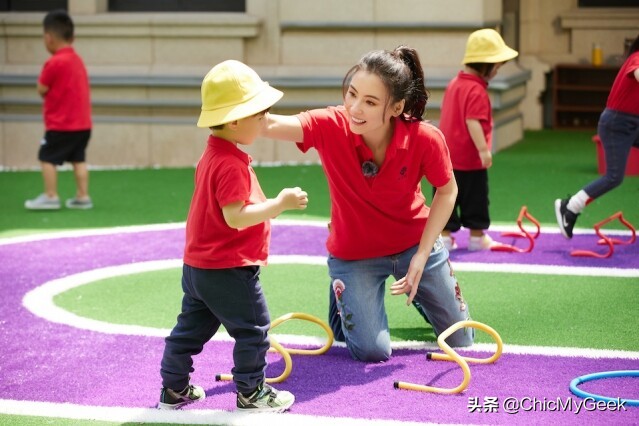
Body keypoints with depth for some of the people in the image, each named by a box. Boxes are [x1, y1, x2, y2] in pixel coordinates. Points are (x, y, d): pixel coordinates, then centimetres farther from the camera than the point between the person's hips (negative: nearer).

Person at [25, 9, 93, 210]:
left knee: (47, 158, 0)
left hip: (60, 124, -8)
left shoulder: (54, 63, -17)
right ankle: (83, 197, 10)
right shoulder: (77, 60, 10)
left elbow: (41, 90, -8)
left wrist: (42, 77, 7)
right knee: (78, 159, 11)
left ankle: (51, 196, -1)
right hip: (82, 123, 8)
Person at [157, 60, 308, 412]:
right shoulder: (231, 164, -24)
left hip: (197, 266, 10)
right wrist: (280, 204, -26)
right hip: (228, 271, -10)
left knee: (191, 328, 19)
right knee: (253, 330, 5)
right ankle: (251, 393, 15)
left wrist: (268, 204, 19)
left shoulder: (212, 155, 8)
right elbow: (235, 217, -29)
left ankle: (174, 390, 29)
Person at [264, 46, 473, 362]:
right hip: (354, 253, -1)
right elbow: (273, 125, -48)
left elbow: (447, 191, -9)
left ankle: (417, 290, 44)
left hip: (415, 243, 2)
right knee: (372, 352, -8)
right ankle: (342, 295, 23)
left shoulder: (424, 139, -27)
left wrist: (421, 256, -14)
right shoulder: (331, 127, -30)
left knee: (460, 339, 12)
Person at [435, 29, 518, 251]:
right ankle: (477, 237, 15)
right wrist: (483, 149, -30)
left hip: (448, 156, 8)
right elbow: (472, 122, -28)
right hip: (470, 159, -8)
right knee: (475, 199, 6)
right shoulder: (477, 91, -18)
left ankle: (445, 236, 10)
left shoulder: (454, 83, 10)